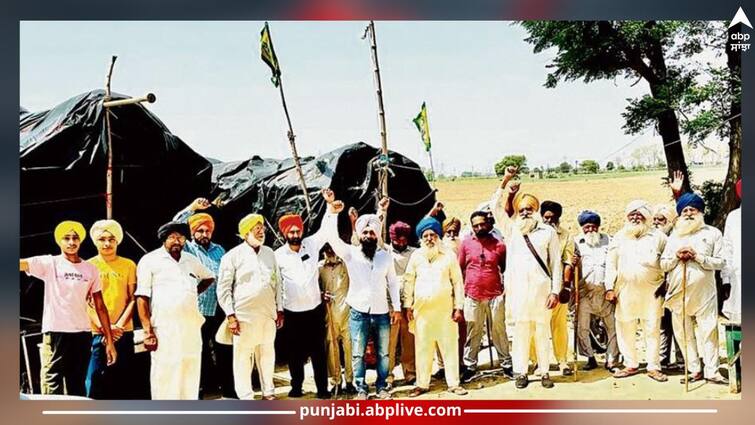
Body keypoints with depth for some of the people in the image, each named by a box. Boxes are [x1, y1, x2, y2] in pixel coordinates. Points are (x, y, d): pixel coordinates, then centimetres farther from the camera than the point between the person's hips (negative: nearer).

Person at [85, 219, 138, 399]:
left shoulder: (129, 265, 7)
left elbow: (132, 299, 4)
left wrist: (118, 326, -10)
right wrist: (104, 327, -12)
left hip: (124, 332, 1)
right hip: (96, 333, -1)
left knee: (124, 383, 3)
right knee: (96, 382, -4)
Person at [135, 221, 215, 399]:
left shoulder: (191, 260, 15)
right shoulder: (150, 260, -1)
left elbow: (209, 277, 34)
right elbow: (142, 298, -6)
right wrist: (148, 331, -13)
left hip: (192, 327, 5)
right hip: (164, 329, -5)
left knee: (190, 373, 8)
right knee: (165, 376, -6)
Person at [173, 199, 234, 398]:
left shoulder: (219, 250, 13)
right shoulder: (187, 250, 2)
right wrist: (193, 207, -19)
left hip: (219, 311, 4)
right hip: (197, 312, -4)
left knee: (224, 351, 9)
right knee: (199, 354, 3)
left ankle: (228, 390, 19)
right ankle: (198, 393, 13)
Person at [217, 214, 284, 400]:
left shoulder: (269, 253, 10)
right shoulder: (233, 256, -4)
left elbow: (277, 283, 16)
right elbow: (223, 288, -4)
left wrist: (280, 309, 12)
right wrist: (230, 315, -9)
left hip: (268, 315, 4)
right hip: (244, 316, -4)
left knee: (267, 355, 11)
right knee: (243, 357, -1)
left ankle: (268, 393, 23)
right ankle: (246, 398, 7)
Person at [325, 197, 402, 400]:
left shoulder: (386, 256, 5)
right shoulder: (350, 253, -2)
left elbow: (392, 282, 10)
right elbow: (332, 237, -15)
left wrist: (397, 307, 6)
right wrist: (334, 214, -24)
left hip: (381, 312, 2)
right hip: (359, 312, -1)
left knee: (383, 353, 9)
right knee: (357, 353, 4)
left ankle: (382, 386, 22)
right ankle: (361, 388, 15)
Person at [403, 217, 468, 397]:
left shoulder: (449, 255, 2)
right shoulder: (416, 256, 5)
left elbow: (458, 282, 3)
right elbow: (408, 281, 7)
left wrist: (459, 307, -2)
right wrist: (408, 306, 2)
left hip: (445, 308, -1)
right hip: (422, 309, 1)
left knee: (450, 346, 2)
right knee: (423, 347, 5)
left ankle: (453, 383, 10)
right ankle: (422, 384, 13)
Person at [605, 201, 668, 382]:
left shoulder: (658, 237, 5)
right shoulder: (619, 238, 11)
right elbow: (611, 263, 10)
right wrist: (610, 288, 2)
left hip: (652, 292, -2)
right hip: (625, 291, 2)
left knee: (652, 330, 0)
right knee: (625, 329, 5)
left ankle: (654, 367, 8)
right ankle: (631, 365, 16)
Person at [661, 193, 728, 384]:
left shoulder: (712, 233, 7)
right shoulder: (674, 236, 18)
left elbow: (720, 262, -1)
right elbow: (663, 265, 14)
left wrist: (698, 257, -13)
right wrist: (676, 256, -5)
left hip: (704, 293, -4)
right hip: (679, 294, 4)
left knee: (709, 331, -7)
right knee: (684, 333, 4)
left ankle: (711, 371, -1)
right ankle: (694, 370, 12)